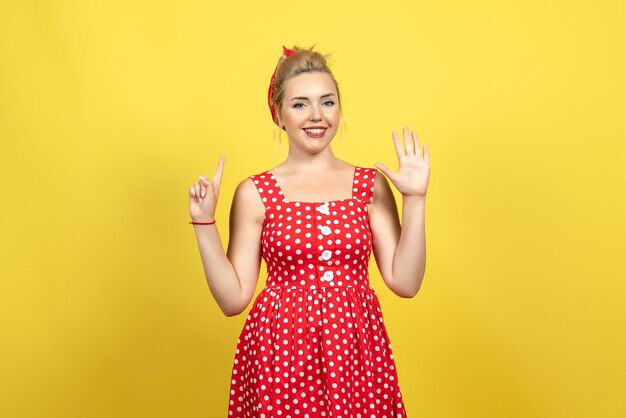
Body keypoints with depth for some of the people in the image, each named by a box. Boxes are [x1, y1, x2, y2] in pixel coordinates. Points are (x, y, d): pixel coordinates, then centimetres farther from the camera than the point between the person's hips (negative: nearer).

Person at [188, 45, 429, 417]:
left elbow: (404, 282, -3)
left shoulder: (372, 184, 2)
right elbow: (233, 299, -3)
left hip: (356, 354, 2)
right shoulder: (255, 193, -2)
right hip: (280, 358, -1)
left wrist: (415, 199, -8)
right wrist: (205, 223, -11)